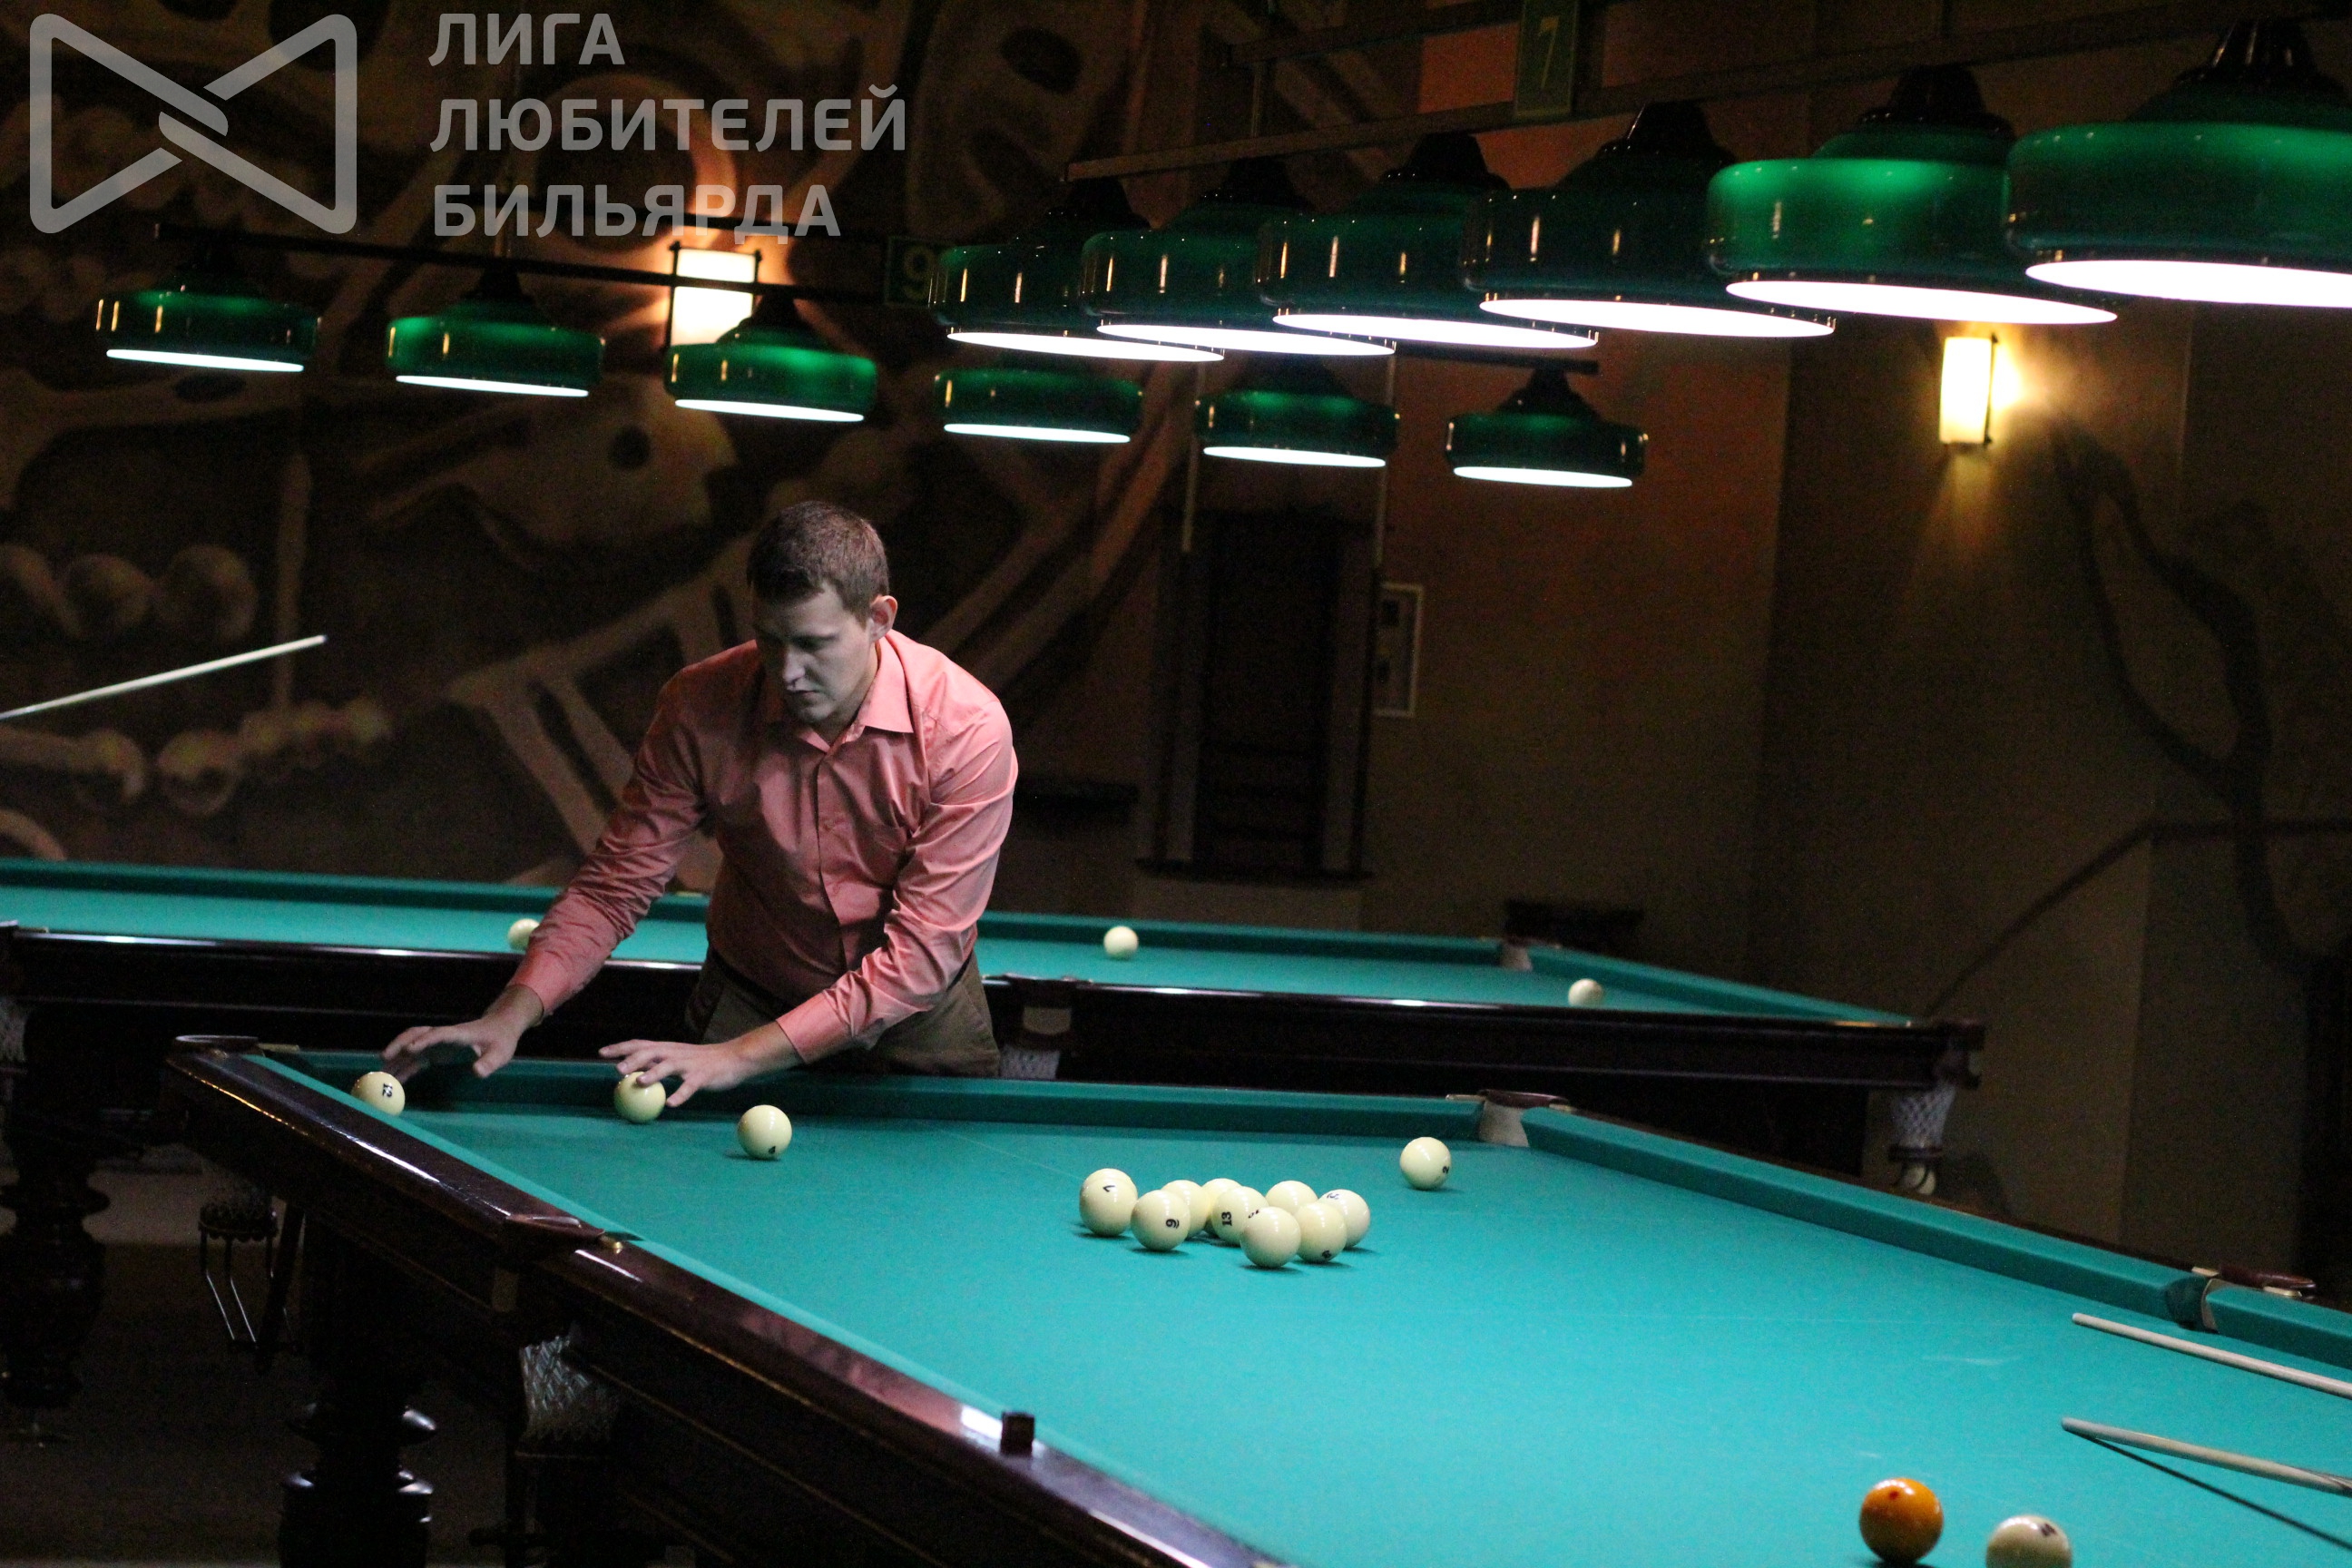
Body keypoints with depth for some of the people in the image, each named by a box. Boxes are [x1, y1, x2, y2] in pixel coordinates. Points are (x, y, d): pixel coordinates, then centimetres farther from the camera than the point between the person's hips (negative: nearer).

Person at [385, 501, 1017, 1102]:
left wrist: (740, 1055, -35)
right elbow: (614, 886, -13)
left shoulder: (967, 728, -27)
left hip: (916, 1017, -1)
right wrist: (511, 1016, -30)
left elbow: (922, 951, -29)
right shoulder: (700, 707, -19)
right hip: (749, 994, 1)